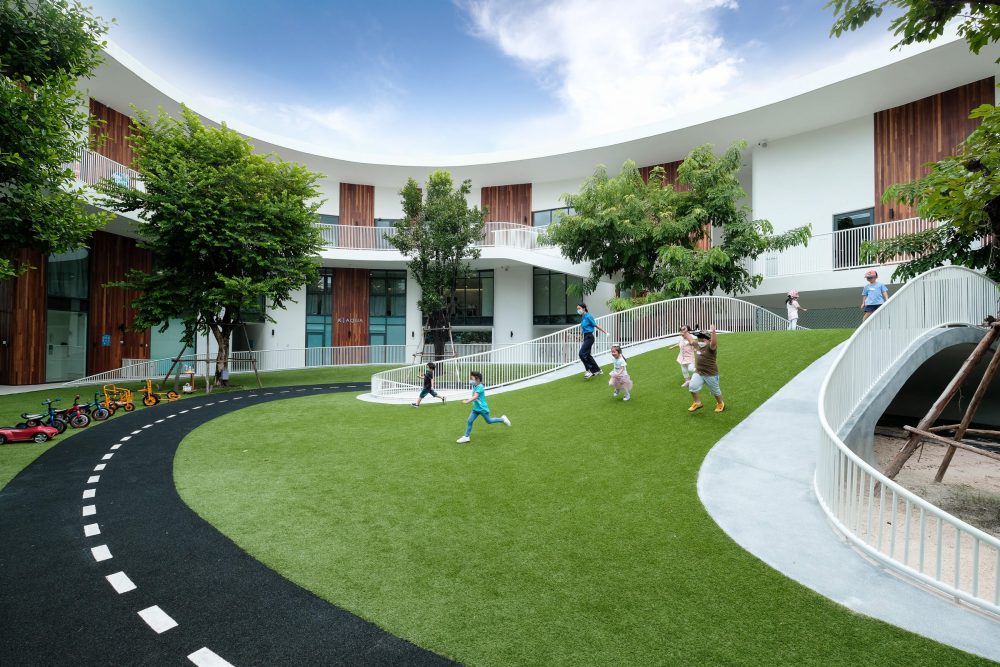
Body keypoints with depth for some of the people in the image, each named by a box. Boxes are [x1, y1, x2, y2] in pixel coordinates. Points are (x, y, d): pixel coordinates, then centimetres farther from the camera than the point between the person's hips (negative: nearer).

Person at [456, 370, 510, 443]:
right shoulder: (475, 387, 4)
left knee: (489, 421, 10)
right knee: (469, 421, -1)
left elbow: (475, 396, -36)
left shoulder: (480, 387, -22)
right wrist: (469, 399, 10)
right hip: (475, 408, 8)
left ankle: (502, 419, 31)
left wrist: (468, 401, -47)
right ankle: (466, 437, 5)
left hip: (482, 408, -8)